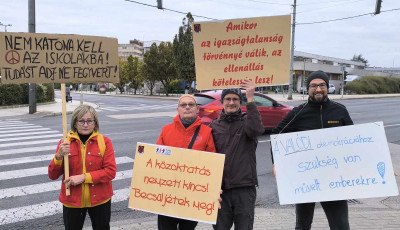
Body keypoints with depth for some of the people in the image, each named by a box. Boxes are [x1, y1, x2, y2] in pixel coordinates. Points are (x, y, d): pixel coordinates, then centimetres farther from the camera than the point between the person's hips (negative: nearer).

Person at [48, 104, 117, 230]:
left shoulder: (104, 142, -6)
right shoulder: (65, 143, -2)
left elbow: (111, 171, -13)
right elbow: (52, 176, -3)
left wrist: (83, 177, -21)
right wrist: (59, 156, -21)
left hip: (99, 200, 0)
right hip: (72, 201, 1)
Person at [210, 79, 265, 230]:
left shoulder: (246, 121, 3)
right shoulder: (214, 126, 8)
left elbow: (256, 129, -21)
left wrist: (250, 99, -22)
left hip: (245, 188, -2)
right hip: (220, 188, 2)